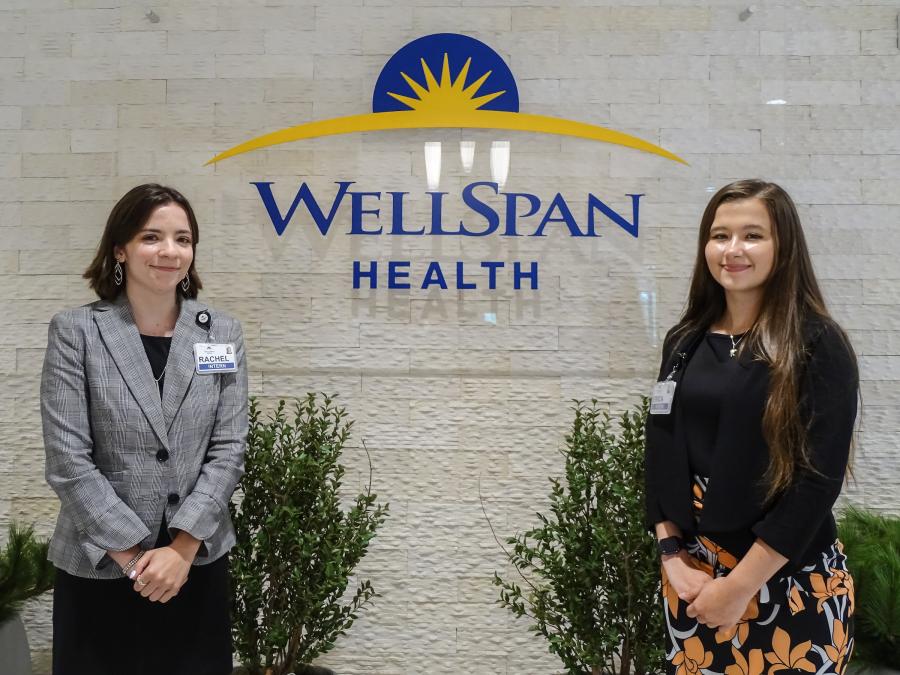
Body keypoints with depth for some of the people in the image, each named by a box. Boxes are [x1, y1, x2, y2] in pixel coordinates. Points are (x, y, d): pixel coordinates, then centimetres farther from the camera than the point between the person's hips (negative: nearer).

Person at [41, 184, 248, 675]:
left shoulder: (222, 332, 0)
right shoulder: (76, 331, -6)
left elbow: (228, 449, -3)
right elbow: (67, 460, -9)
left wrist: (181, 548, -10)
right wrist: (134, 554, -11)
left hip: (197, 563, 2)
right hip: (99, 567, -2)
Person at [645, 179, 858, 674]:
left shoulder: (818, 346, -10)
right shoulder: (685, 341, 4)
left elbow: (820, 477, -15)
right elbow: (661, 454, 5)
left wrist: (741, 585, -15)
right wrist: (672, 556, -4)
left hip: (791, 583, -4)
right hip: (692, 576, 4)